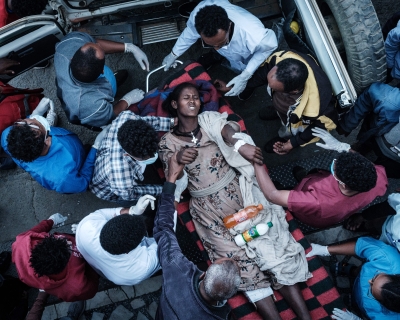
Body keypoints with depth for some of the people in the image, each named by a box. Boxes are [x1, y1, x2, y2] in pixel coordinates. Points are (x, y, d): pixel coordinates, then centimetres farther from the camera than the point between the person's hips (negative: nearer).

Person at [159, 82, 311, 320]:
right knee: (241, 261, -8)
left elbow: (228, 129, -11)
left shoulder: (209, 120, 10)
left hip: (238, 191, 1)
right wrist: (178, 160, -26)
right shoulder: (168, 142, 7)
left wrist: (240, 145, -34)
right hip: (209, 208, -1)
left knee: (271, 246, -6)